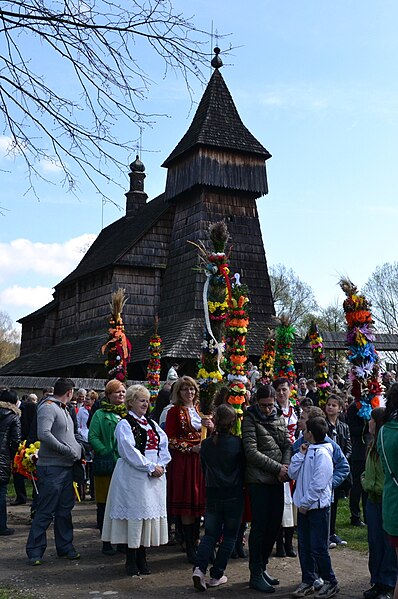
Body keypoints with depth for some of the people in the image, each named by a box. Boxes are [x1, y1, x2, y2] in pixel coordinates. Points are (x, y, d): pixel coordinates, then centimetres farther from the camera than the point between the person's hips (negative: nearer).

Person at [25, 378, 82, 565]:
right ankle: (34, 551, 5)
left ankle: (65, 547, 24)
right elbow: (43, 434, -25)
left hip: (66, 467, 9)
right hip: (51, 467, -9)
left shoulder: (63, 409, 18)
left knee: (64, 509, 15)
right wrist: (68, 450, -20)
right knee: (45, 512, -4)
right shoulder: (48, 407, -12)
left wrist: (79, 448, 10)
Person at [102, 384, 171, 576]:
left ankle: (141, 559, 15)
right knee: (134, 514, -5)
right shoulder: (124, 424, -5)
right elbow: (129, 451, -14)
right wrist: (150, 467, -15)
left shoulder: (152, 424, 16)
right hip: (133, 476, -6)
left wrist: (161, 465, -6)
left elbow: (164, 445, 10)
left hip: (155, 475, 6)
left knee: (151, 513, 6)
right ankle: (131, 560, 4)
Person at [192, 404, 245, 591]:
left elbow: (204, 470, 9)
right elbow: (243, 468, -2)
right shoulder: (237, 443, -12)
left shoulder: (206, 444, -3)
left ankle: (199, 568, -7)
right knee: (229, 536, 10)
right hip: (234, 495, -3)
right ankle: (216, 575, 11)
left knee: (210, 534, 12)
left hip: (212, 495, 3)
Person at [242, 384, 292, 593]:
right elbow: (251, 452, -13)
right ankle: (256, 575, 6)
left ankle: (262, 567, 25)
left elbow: (287, 445, 8)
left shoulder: (279, 418, 11)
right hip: (258, 480, -6)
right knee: (259, 526, -3)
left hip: (277, 480, 6)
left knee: (274, 525, 10)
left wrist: (285, 468, -9)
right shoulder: (250, 419, -7)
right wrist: (277, 467, -13)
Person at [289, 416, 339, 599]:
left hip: (318, 507, -8)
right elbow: (293, 474, 7)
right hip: (304, 506, 8)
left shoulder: (322, 454, -15)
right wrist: (300, 455, -2)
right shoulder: (306, 451, 12)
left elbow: (318, 484, -19)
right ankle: (307, 581, 23)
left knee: (318, 548, -2)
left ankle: (330, 582, 13)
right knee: (304, 546, 13)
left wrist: (306, 503, -15)